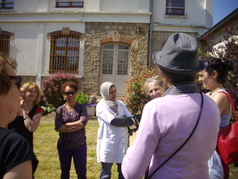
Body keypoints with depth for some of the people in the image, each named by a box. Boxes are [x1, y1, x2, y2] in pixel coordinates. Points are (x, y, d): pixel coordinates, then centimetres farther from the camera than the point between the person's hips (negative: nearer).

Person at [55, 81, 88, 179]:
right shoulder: (60, 109, -2)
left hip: (80, 145, -1)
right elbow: (58, 128, -13)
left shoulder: (81, 108, -4)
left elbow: (83, 122, -19)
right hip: (64, 145, 2)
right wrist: (76, 126, -18)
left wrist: (66, 125, -14)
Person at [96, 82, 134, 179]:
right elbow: (112, 121, -19)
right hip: (108, 144, -4)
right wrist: (124, 118, -3)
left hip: (122, 142, 4)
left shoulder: (120, 104, 8)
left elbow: (131, 120, 0)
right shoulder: (101, 106, -6)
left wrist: (118, 120, -15)